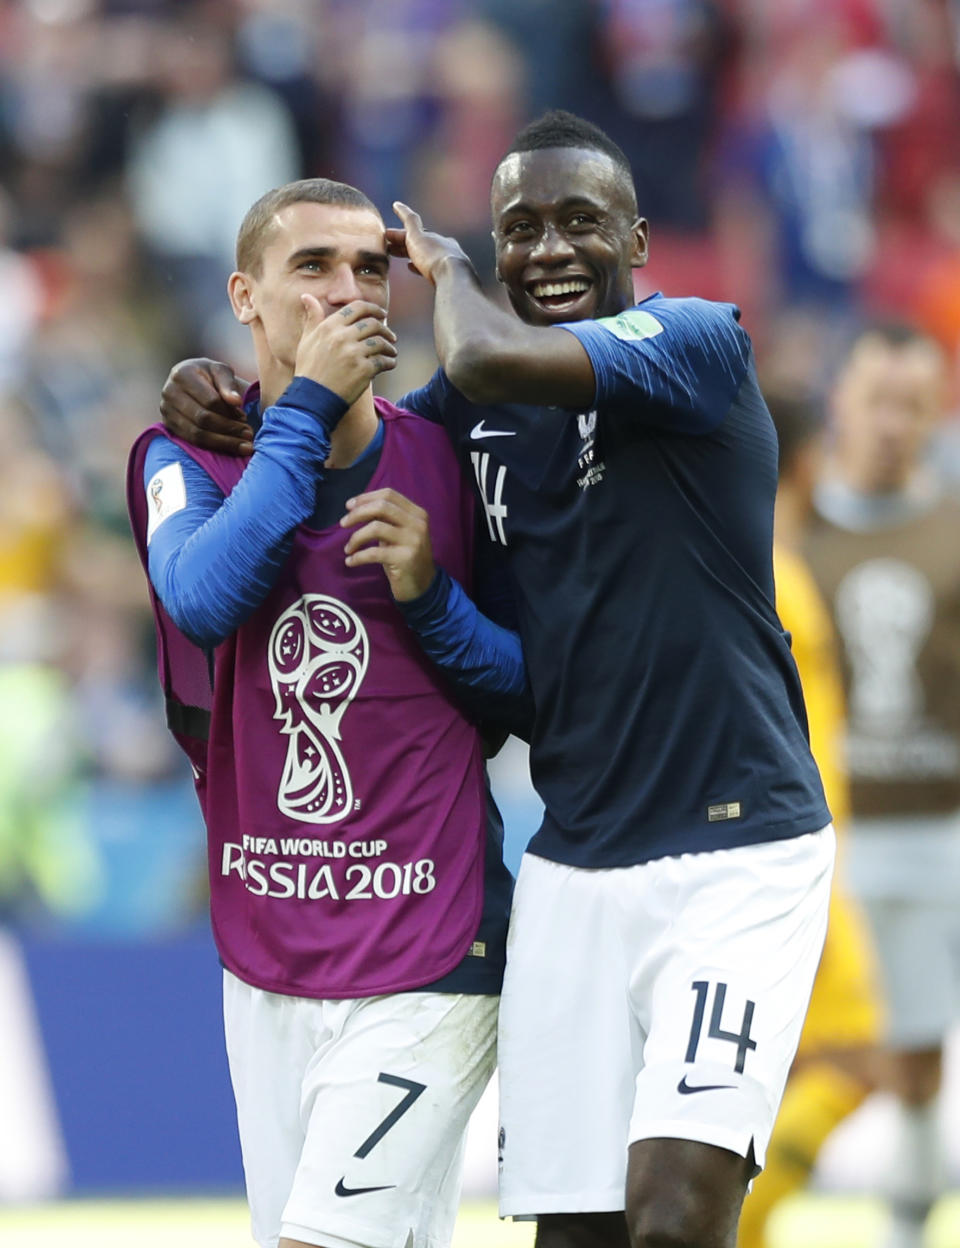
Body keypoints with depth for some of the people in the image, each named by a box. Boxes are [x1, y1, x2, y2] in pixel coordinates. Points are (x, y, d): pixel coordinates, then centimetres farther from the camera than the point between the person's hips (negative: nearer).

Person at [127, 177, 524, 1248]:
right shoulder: (187, 458, 2)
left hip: (423, 966, -3)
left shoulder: (444, 464, 0)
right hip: (263, 959, 3)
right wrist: (307, 408, -19)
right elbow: (204, 597, -21)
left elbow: (535, 696, 6)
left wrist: (432, 596, -12)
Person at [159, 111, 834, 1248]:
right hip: (574, 868, 6)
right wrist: (212, 398, 5)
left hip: (737, 855, -6)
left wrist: (446, 271, -5)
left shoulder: (698, 342, -10)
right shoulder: (479, 412, 10)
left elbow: (492, 362, -27)